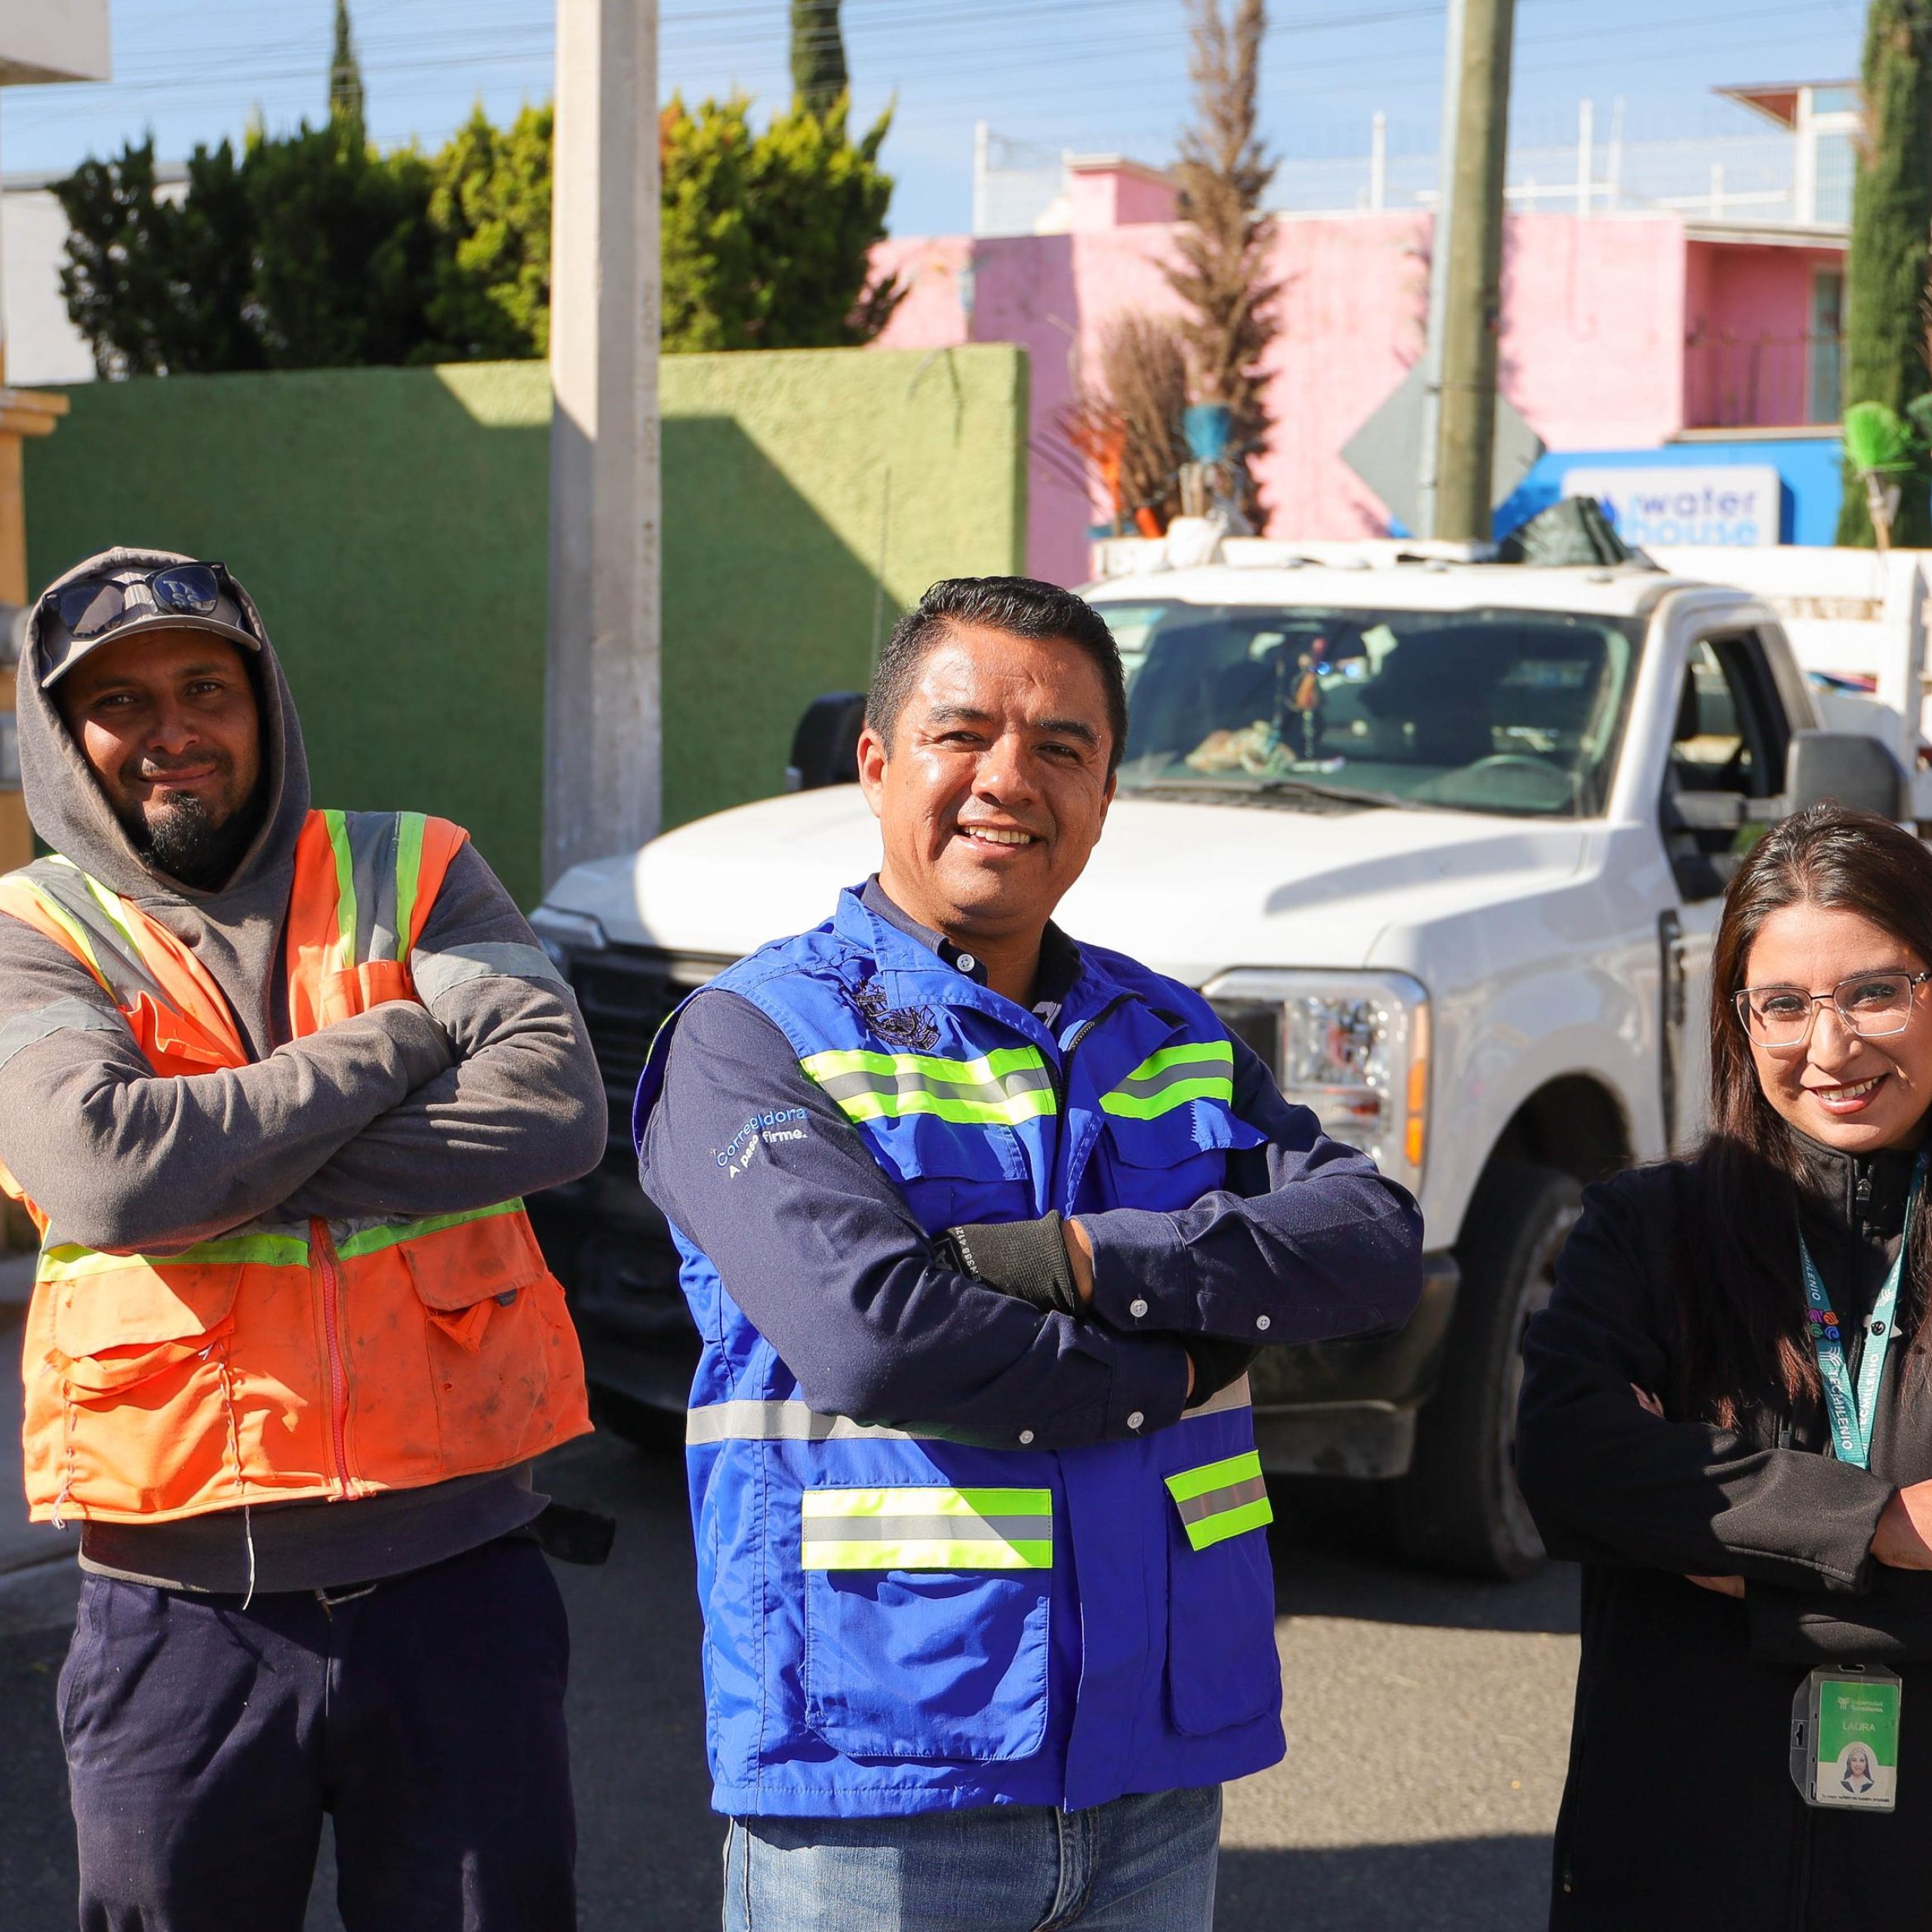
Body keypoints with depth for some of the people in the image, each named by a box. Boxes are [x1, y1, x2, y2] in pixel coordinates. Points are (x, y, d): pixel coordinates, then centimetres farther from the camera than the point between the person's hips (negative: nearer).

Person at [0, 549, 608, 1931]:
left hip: (457, 1576, 1)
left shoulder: (414, 875, 5)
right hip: (183, 1619, -1)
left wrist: (234, 1171, -14)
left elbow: (558, 1104, -11)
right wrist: (397, 1048, -10)